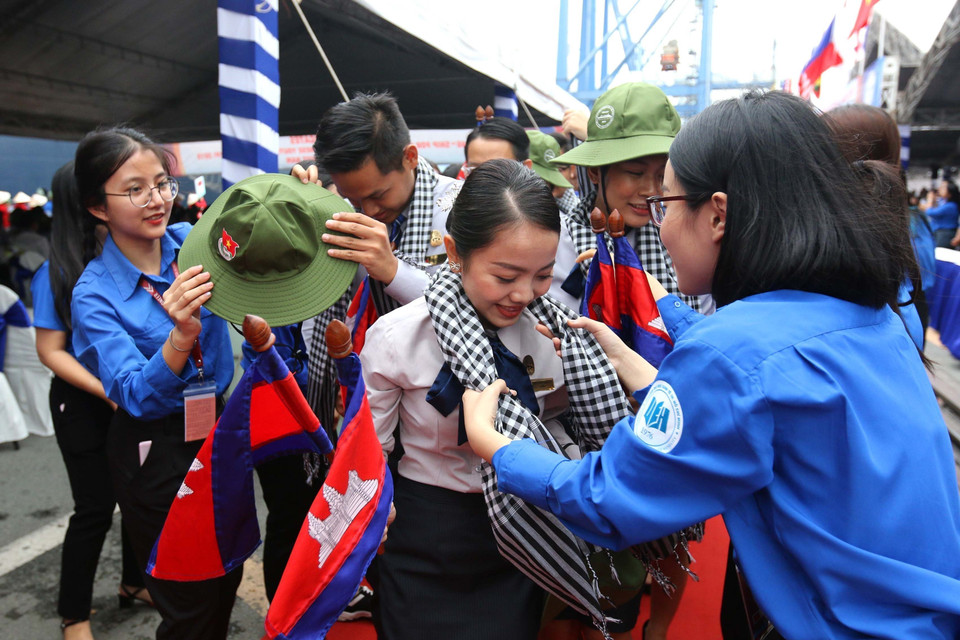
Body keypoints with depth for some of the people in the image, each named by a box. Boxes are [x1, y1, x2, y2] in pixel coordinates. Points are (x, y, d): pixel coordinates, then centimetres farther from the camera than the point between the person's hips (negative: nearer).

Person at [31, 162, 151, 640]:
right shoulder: (59, 272, -12)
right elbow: (51, 351, -11)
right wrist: (107, 391, -21)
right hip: (85, 404, -3)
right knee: (96, 507, 5)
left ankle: (134, 583, 40)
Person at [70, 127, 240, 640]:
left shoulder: (192, 241, -6)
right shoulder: (94, 294, -15)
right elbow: (135, 394, -24)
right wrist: (181, 337, -43)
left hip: (219, 429, 4)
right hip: (155, 454, -4)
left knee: (227, 578, 20)